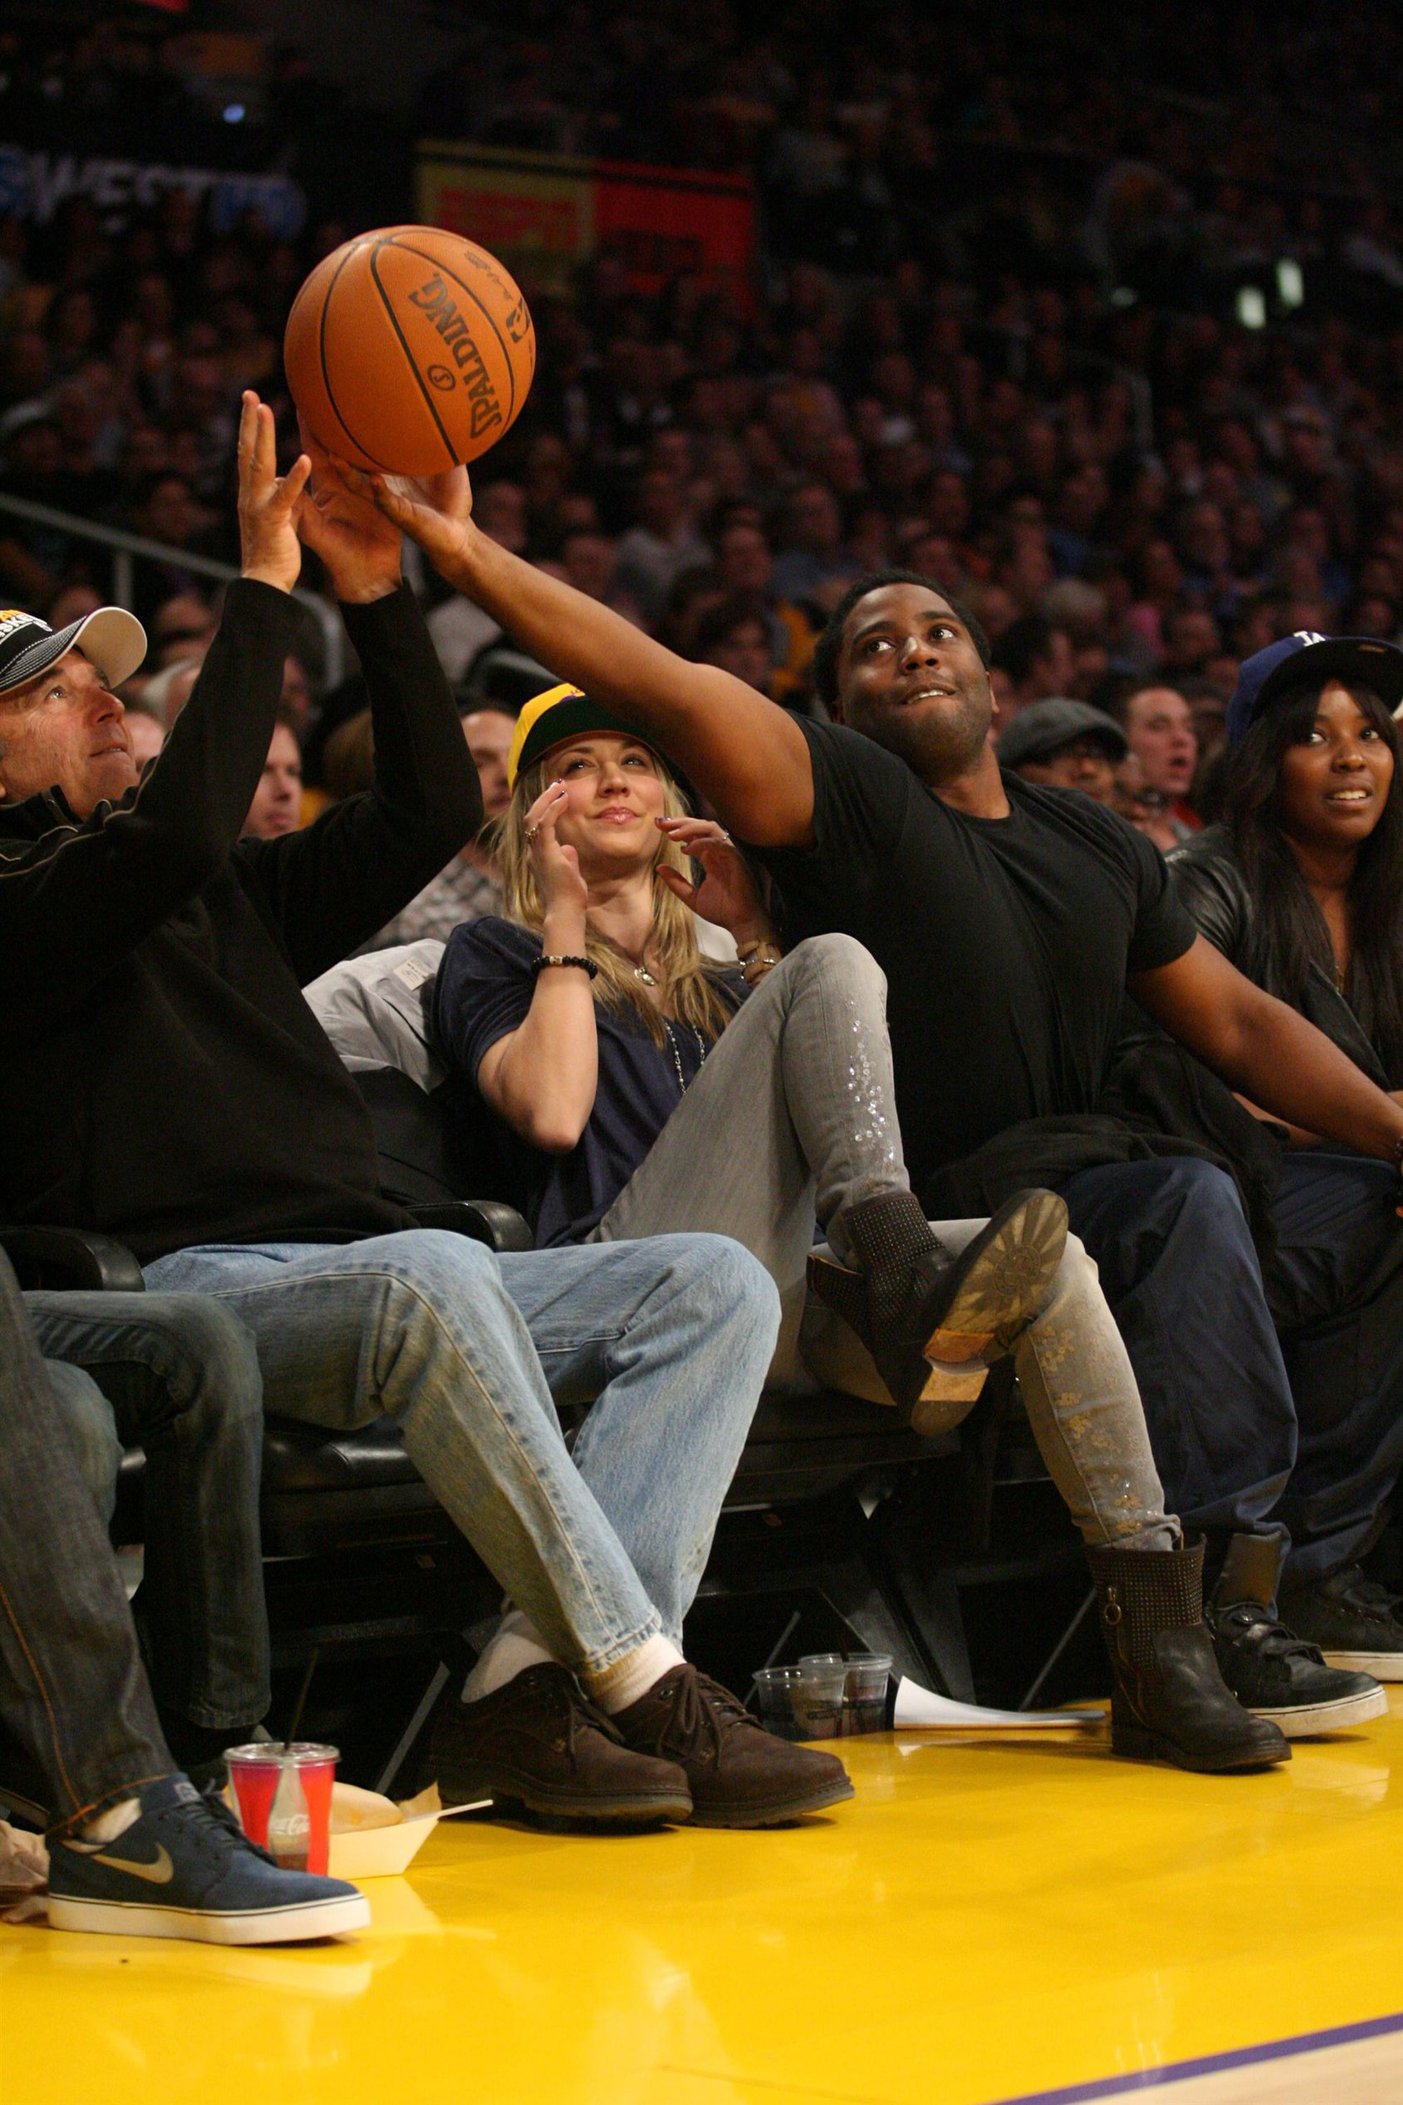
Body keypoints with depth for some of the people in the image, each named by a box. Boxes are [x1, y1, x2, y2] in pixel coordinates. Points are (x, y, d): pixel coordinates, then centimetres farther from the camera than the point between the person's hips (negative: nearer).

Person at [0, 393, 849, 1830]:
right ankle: (644, 1683, -34)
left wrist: (374, 592, 13)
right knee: (435, 1274, -39)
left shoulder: (224, 896, 29)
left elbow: (434, 810, 24)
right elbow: (175, 830, -16)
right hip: (178, 1294, -8)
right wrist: (263, 583, -9)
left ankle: (525, 1688, -26)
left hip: (364, 1294, 9)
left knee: (713, 1283, -9)